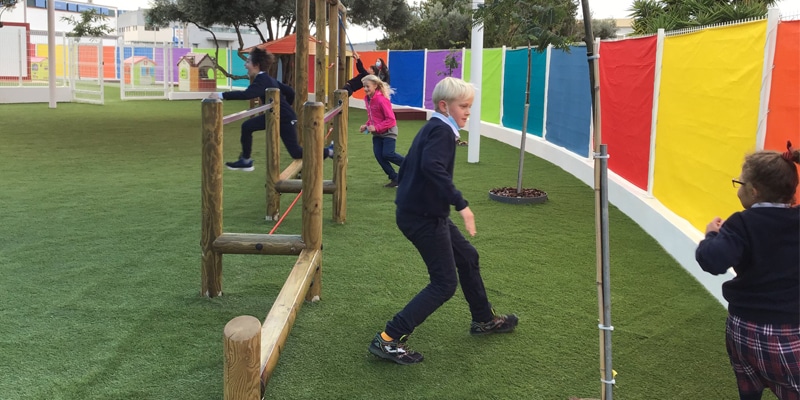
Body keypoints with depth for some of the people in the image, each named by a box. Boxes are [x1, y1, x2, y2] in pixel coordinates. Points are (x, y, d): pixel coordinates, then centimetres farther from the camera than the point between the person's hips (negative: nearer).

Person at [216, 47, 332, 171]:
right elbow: (290, 91, 12)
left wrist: (222, 95, -42)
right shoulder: (267, 79, 6)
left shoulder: (262, 81, -22)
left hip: (285, 119, -10)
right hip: (274, 115, 10)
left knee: (296, 153, 0)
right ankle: (246, 161, 10)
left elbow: (246, 94, -41)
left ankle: (329, 151, 15)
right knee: (247, 126, 2)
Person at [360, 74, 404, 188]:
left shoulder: (382, 100, -22)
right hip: (377, 133, 8)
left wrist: (376, 127, -26)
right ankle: (395, 178, 8)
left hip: (388, 131, -8)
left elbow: (390, 119, -22)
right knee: (378, 155, -1)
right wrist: (367, 125, -1)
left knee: (387, 154, -14)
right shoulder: (368, 99, 3)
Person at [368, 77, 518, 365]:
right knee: (445, 283, -5)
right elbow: (433, 167, -34)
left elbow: (407, 168, 21)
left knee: (467, 257, 22)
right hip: (424, 218, -10)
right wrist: (461, 204, -36)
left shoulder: (431, 129, 15)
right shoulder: (442, 130, -15)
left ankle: (484, 319, 39)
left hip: (417, 212, 10)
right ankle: (388, 340, -6)